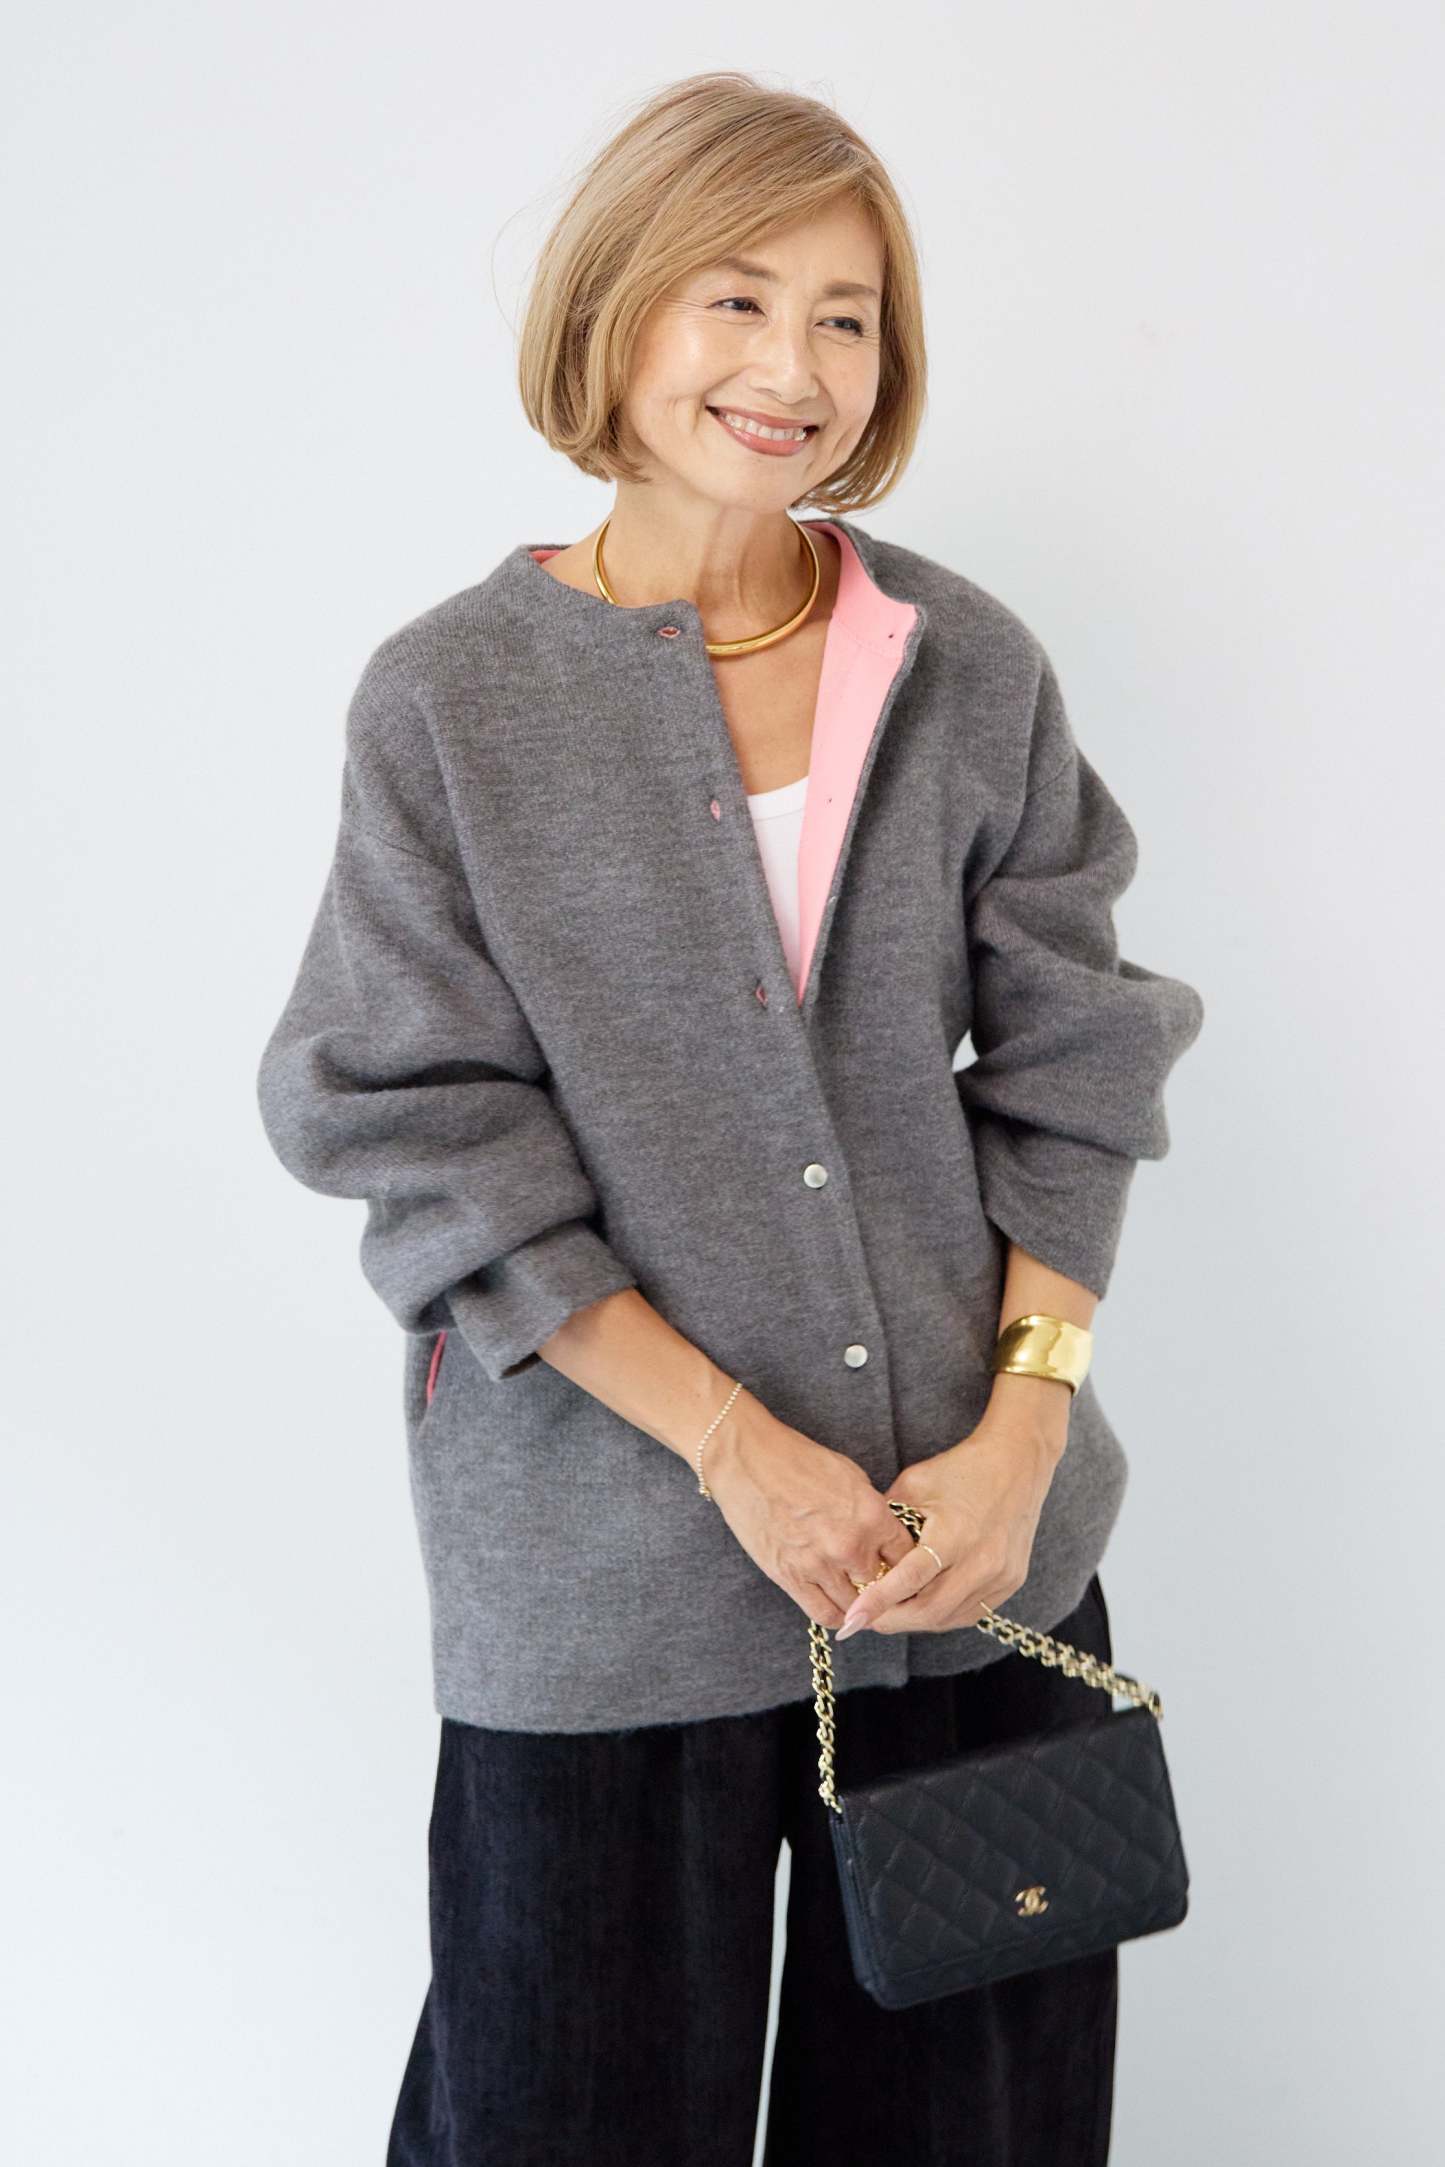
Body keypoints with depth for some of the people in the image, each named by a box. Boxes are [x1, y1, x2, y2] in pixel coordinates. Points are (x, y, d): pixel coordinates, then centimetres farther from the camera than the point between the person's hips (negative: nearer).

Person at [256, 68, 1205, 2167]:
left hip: (976, 1525, 3)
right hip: (604, 1567, -2)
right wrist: (734, 1442, -12)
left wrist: (1025, 1426, -9)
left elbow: (1071, 1070, 3)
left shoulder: (973, 671, 1)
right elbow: (421, 1135, -8)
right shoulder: (448, 699, -6)